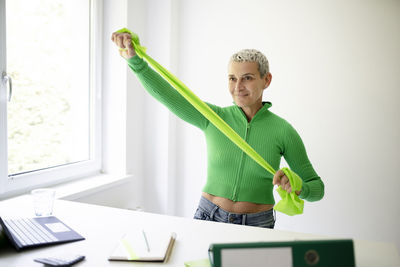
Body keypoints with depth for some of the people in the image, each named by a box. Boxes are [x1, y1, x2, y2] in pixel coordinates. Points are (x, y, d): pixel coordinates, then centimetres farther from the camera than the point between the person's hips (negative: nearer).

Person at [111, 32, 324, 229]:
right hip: (208, 219, 1)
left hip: (256, 227, 0)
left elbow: (317, 188, 0)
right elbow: (165, 94, -12)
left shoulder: (283, 131, -5)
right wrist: (134, 58, -25)